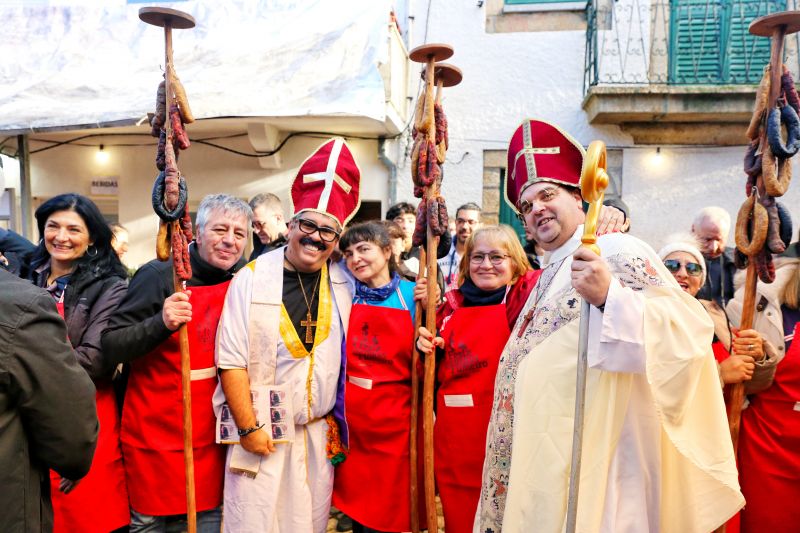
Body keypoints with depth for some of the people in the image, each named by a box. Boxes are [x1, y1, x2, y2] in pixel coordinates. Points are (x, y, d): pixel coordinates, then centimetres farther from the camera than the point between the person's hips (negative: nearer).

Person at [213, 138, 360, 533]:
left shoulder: (343, 285, 0)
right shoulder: (252, 279, -8)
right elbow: (232, 360, -8)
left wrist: (338, 422, 0)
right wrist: (248, 427, -9)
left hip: (319, 433, 3)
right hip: (261, 431, -2)